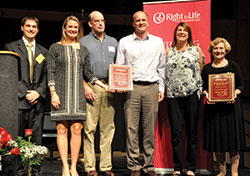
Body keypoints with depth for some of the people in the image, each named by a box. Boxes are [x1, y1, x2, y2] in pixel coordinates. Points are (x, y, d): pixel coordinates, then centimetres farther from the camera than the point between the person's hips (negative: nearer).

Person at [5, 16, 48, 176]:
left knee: (36, 137, 1)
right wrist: (24, 93, -8)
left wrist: (38, 92, -5)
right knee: (18, 137, -3)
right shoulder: (11, 47, 8)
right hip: (19, 99, -2)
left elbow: (46, 76, 13)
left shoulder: (43, 52, 19)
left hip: (37, 100, 3)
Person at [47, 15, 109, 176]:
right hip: (61, 92, -2)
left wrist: (104, 85, 5)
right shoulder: (56, 48, 6)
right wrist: (53, 93, -8)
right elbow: (50, 72, 2)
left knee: (76, 129, -2)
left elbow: (88, 73, 16)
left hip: (78, 93, 2)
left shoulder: (83, 49, 14)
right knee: (62, 129, -3)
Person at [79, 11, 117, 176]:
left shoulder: (113, 42, 19)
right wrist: (85, 87, -10)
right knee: (89, 127, -6)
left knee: (108, 127, 2)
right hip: (91, 86, -3)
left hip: (109, 88, 4)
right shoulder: (83, 42, 8)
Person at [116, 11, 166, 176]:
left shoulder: (158, 42, 14)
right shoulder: (124, 42, 10)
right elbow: (119, 66, 9)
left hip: (151, 88, 1)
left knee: (150, 128, 1)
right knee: (131, 127, -4)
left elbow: (161, 67, 15)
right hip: (132, 88, -1)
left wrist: (161, 88, 9)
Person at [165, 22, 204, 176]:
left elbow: (202, 71, 10)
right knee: (175, 131, 0)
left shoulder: (196, 50, 9)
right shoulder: (169, 51, 13)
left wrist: (201, 90, 3)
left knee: (192, 131, 1)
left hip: (192, 93, -1)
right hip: (173, 94, 1)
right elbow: (164, 72, 16)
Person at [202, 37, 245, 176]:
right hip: (213, 106, 2)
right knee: (216, 138, 4)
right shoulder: (207, 68, 10)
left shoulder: (233, 66, 6)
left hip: (231, 105, -2)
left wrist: (235, 93, -14)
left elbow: (241, 85, 5)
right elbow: (203, 87, 11)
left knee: (233, 138, -2)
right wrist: (206, 94, -10)